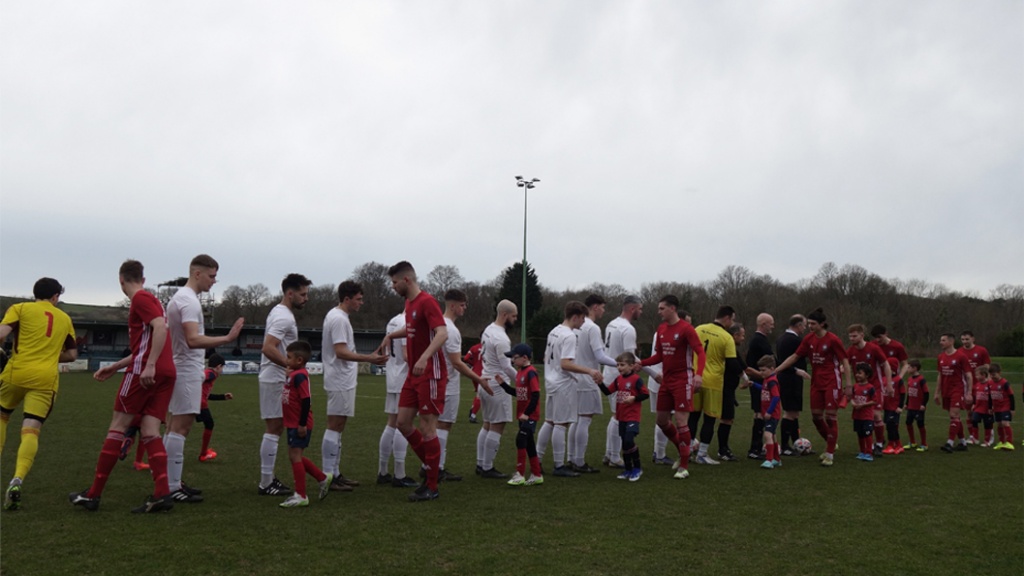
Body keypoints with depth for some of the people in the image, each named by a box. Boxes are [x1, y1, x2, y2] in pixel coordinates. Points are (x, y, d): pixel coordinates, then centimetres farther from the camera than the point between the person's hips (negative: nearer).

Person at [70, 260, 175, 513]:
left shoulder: (140, 298, -4)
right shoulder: (149, 300, 25)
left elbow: (160, 327, -21)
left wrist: (150, 365, -27)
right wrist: (115, 367, 31)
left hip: (145, 372, -8)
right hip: (166, 373, 8)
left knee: (117, 427, 1)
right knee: (150, 431, 2)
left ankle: (93, 495, 7)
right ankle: (162, 493, -10)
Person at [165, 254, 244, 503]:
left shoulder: (180, 297, 16)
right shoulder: (189, 301, -17)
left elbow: (168, 334, 24)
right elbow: (193, 340, -30)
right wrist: (227, 338, -38)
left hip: (180, 369, 11)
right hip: (188, 372, -11)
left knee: (176, 425, 13)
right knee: (181, 427, -9)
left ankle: (171, 482, 19)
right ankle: (172, 487, -7)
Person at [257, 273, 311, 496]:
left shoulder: (280, 313, 16)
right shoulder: (284, 317, -17)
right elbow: (268, 348, -28)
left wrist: (292, 366, 19)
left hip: (276, 379, 11)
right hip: (275, 380, -11)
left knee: (276, 429, 14)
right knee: (274, 429, -6)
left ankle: (268, 478, 20)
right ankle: (266, 484, -2)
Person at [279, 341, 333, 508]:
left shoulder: (299, 375, -18)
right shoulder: (294, 374, 12)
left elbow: (306, 400, -23)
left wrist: (302, 424, -23)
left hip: (299, 425, -10)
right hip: (293, 424, 10)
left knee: (295, 455, -5)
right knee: (295, 456, 16)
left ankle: (301, 496, 1)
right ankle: (323, 477, 27)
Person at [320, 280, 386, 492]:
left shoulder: (336, 316, 16)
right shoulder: (339, 319, -16)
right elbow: (341, 352, -25)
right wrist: (370, 359, -32)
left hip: (342, 381, 11)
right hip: (340, 382, -11)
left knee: (337, 428, 12)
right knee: (334, 427, -7)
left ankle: (335, 474, 18)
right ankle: (329, 477, -4)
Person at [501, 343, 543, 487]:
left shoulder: (531, 372, -16)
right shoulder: (520, 372, 11)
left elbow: (536, 395, -20)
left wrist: (527, 413, -21)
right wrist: (503, 384, 8)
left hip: (530, 415, -9)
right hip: (522, 415, 9)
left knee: (521, 439, -14)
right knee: (528, 443, 13)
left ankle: (520, 475, -8)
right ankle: (537, 475, 22)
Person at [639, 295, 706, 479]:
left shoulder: (686, 329, -13)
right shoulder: (661, 329, 8)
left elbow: (700, 352, -19)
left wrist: (698, 373, -34)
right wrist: (641, 363, 0)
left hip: (682, 381, -8)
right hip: (666, 380, 8)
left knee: (681, 422, -7)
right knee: (661, 420, 11)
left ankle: (684, 467, 2)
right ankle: (683, 452, 32)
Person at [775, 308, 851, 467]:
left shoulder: (833, 340, -13)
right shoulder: (809, 339, 3)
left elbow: (844, 361, -10)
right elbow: (795, 357, 8)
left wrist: (848, 384, -14)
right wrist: (775, 370, 3)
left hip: (832, 382, -6)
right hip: (816, 382, 6)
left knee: (830, 416, -5)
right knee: (816, 416, 7)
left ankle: (830, 454, 3)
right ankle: (831, 444, 29)